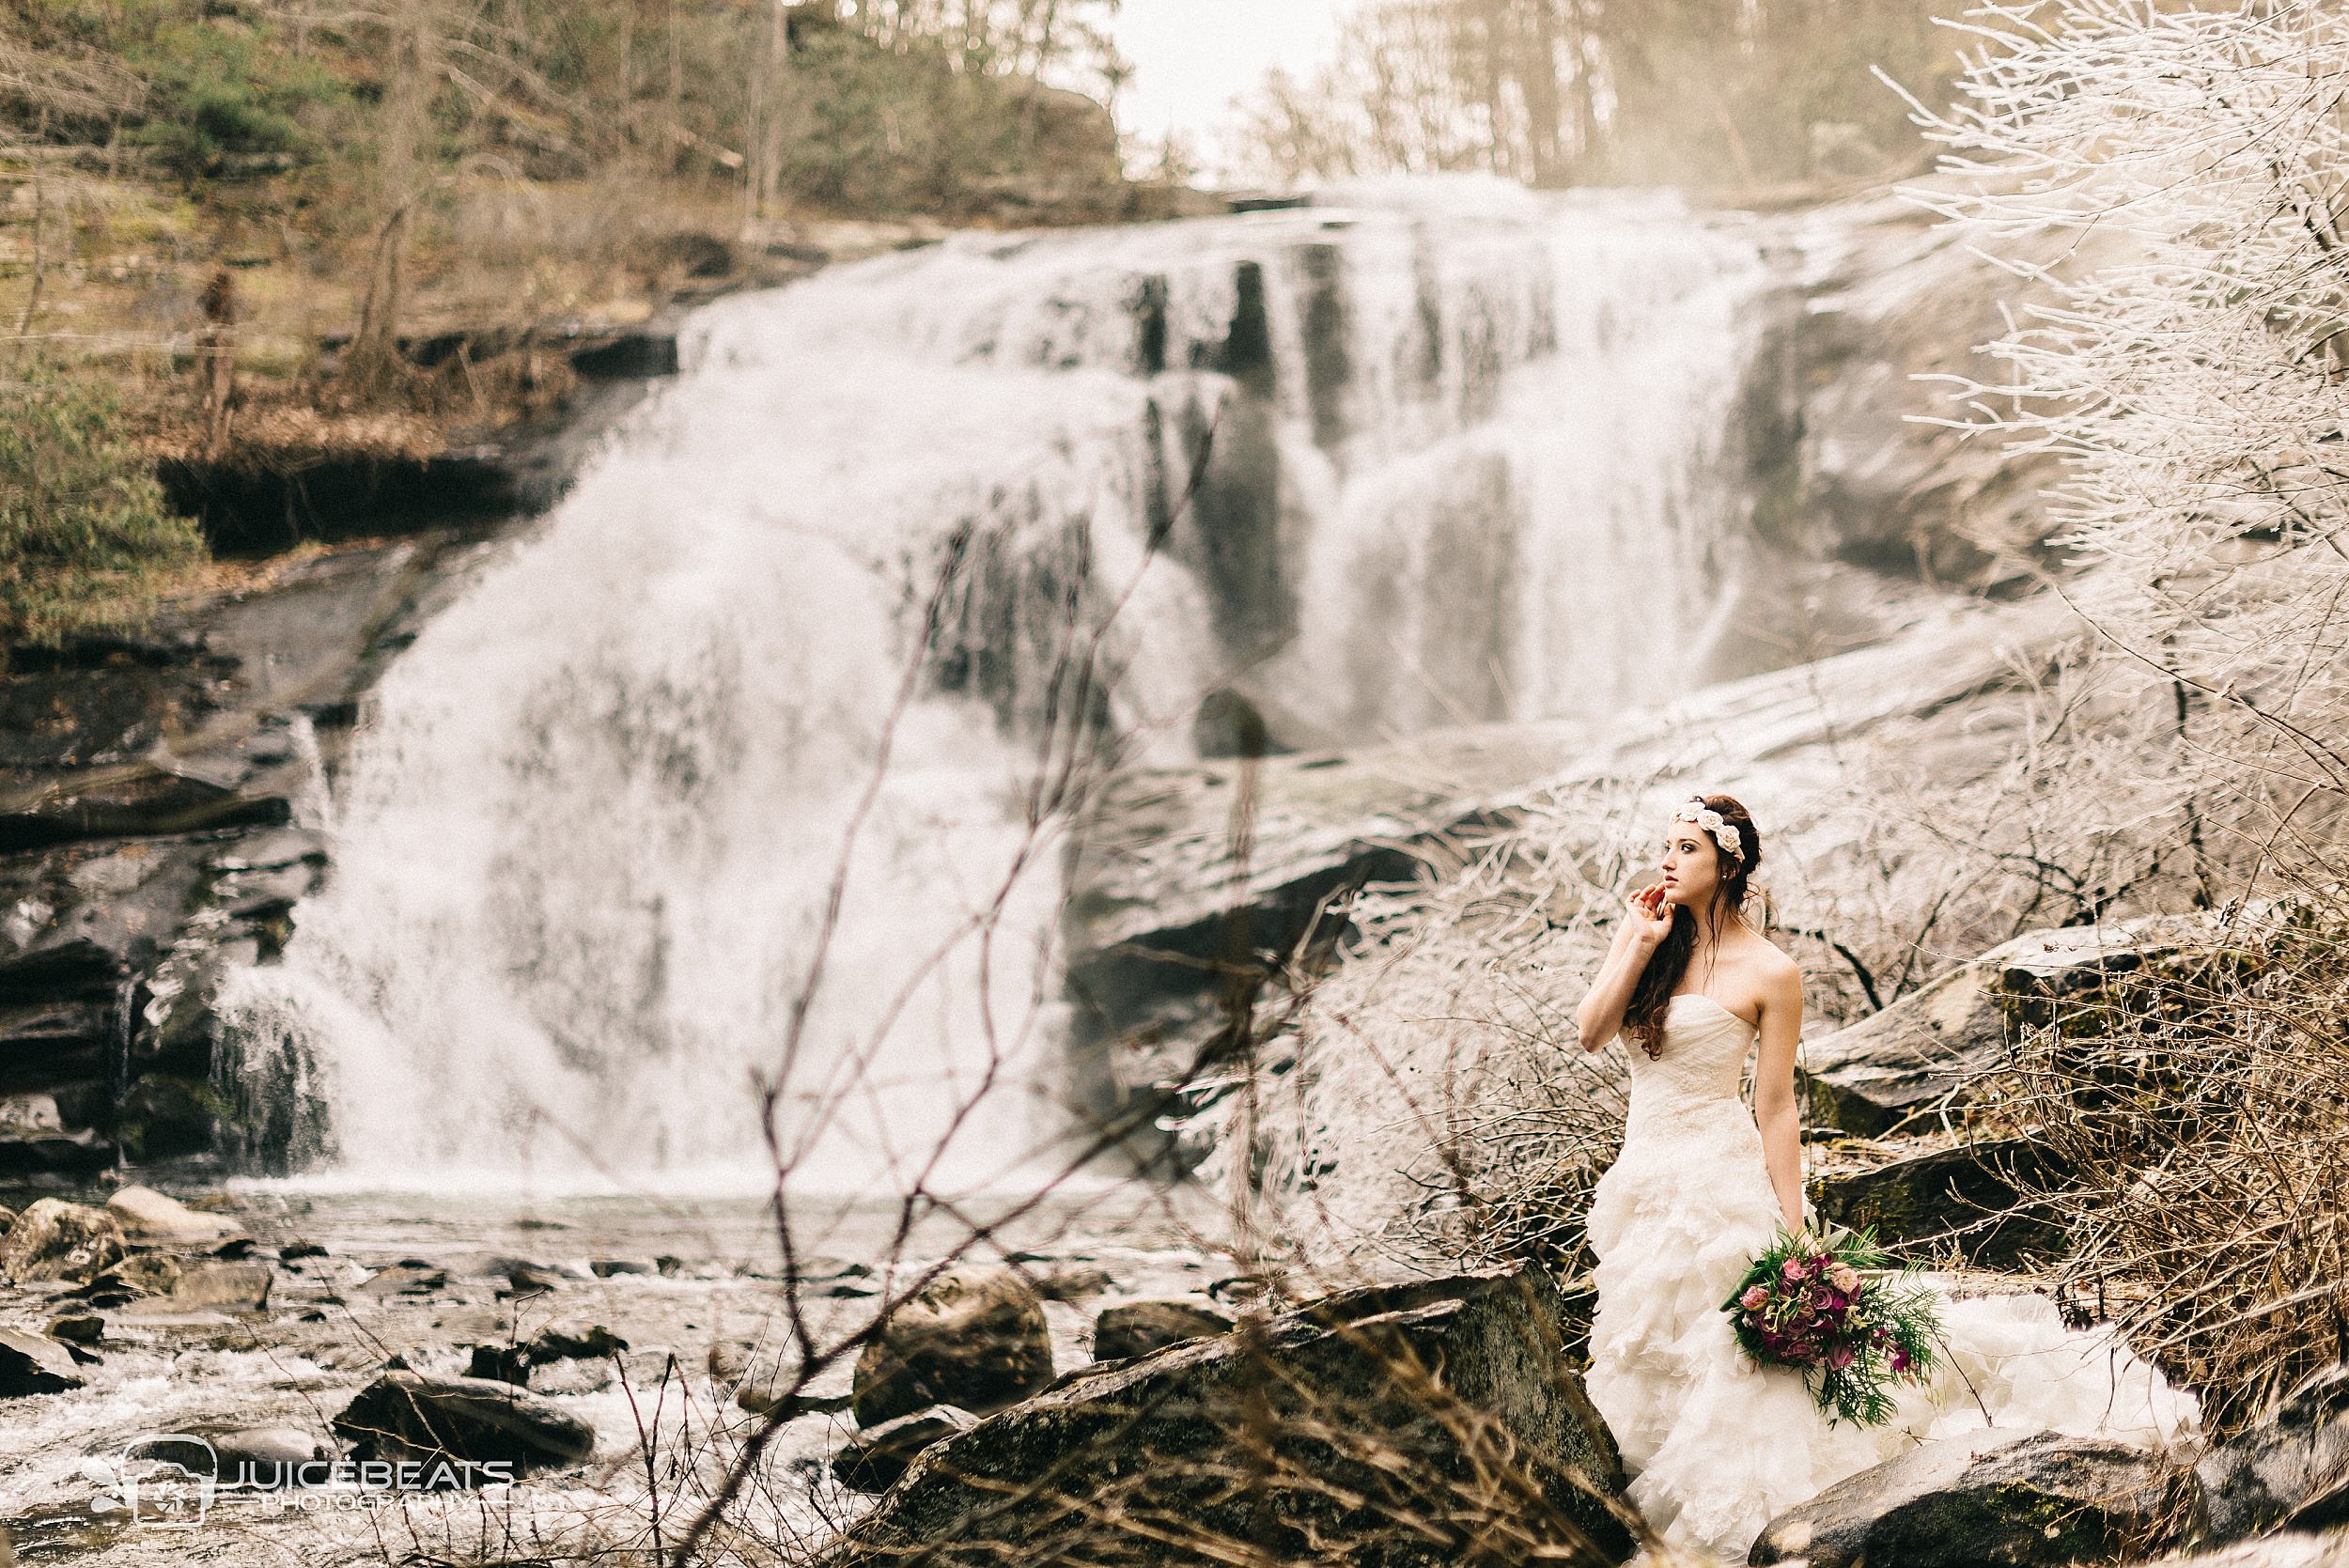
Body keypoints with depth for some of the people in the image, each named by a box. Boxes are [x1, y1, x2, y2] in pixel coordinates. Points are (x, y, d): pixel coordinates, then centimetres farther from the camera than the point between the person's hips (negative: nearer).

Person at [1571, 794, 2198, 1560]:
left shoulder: (1767, 972, -10)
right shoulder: (1648, 932, 4)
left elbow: (1777, 1108, -10)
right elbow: (1590, 1034, -6)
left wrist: (1793, 1233, -13)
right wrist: (1640, 946, -13)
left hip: (1723, 1179, -6)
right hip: (1641, 1176, 6)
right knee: (1653, 1350, 14)